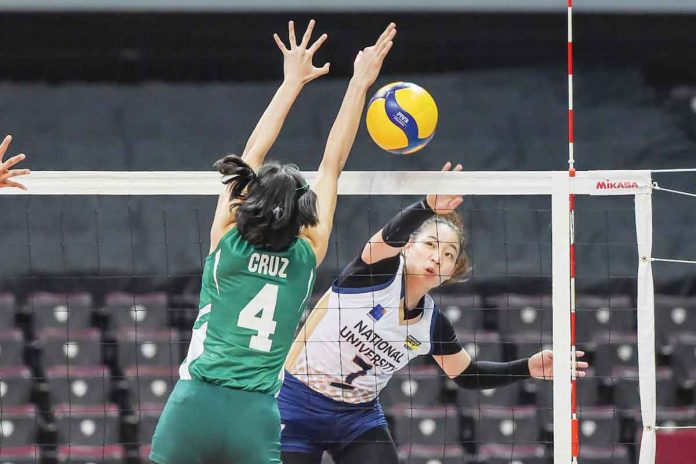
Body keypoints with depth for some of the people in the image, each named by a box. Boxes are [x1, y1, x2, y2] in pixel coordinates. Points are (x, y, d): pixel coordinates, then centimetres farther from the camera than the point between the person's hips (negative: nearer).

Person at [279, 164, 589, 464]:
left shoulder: (433, 324, -2)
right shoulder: (379, 271, -17)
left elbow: (466, 374, 13)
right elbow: (391, 236, -40)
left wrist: (527, 368, -2)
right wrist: (428, 207, -62)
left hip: (359, 417, 5)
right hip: (298, 407, -5)